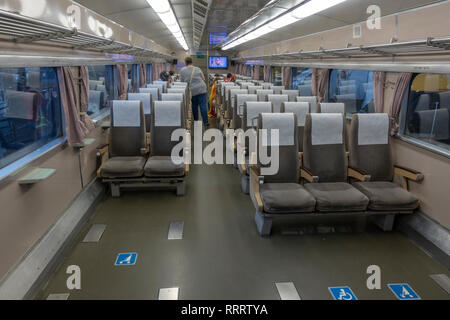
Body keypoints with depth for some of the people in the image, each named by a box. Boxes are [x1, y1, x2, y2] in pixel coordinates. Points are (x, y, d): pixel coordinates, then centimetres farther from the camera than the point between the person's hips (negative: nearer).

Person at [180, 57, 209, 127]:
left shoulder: (182, 70, 4)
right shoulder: (197, 69, 4)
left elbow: (182, 81, 9)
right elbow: (204, 79, 6)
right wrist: (206, 87, 22)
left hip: (192, 90, 1)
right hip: (201, 89, 0)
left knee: (194, 106, 15)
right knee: (203, 105, -2)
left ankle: (196, 120, 22)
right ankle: (206, 122, -3)